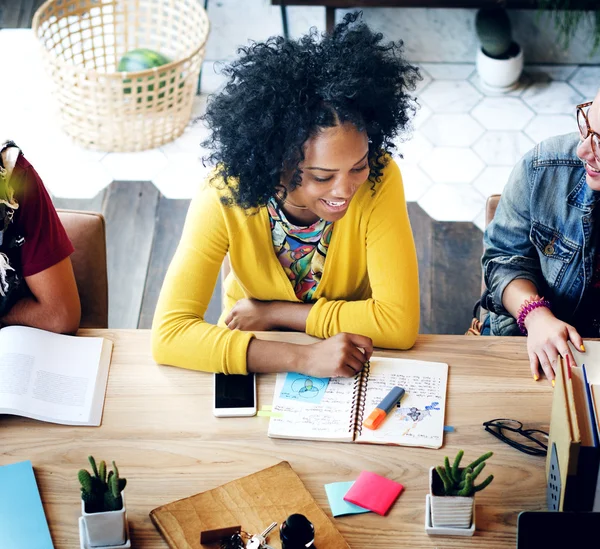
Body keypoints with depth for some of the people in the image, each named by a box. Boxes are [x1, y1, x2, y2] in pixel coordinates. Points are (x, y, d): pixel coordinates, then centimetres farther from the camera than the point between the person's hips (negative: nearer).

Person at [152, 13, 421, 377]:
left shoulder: (379, 179, -21)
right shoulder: (225, 196, -23)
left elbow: (400, 321, -21)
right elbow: (169, 332, -29)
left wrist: (272, 312, -20)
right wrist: (302, 357, -37)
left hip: (351, 362, 0)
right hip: (257, 360, 0)